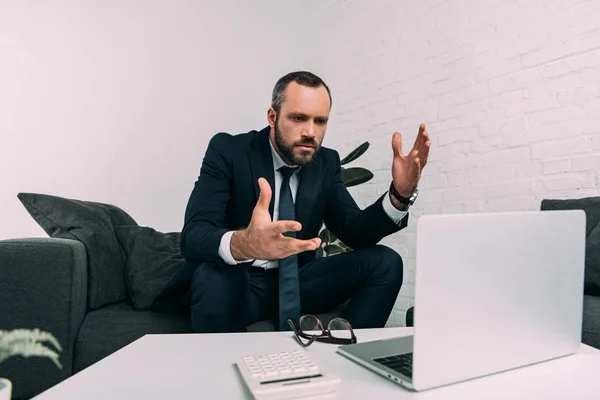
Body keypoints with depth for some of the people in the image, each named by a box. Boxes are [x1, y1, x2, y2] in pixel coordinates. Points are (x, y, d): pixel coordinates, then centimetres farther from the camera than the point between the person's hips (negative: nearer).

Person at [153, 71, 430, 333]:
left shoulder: (327, 162, 0)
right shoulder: (228, 150, -14)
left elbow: (354, 232, -4)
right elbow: (193, 236, -25)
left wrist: (400, 194, -23)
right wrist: (243, 244, -49)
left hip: (295, 281, 4)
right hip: (237, 282, -3)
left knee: (385, 262, -12)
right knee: (214, 275, -38)